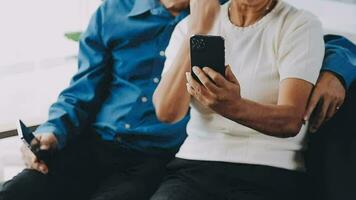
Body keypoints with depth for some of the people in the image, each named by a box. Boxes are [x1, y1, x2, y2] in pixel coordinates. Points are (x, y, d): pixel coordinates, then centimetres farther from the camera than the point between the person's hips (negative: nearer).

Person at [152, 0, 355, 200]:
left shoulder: (302, 25, 1)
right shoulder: (189, 26, 9)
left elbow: (291, 121, -13)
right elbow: (167, 113, -5)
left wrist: (234, 108, -32)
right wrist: (197, 31, -12)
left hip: (271, 174, -2)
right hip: (195, 167, 2)